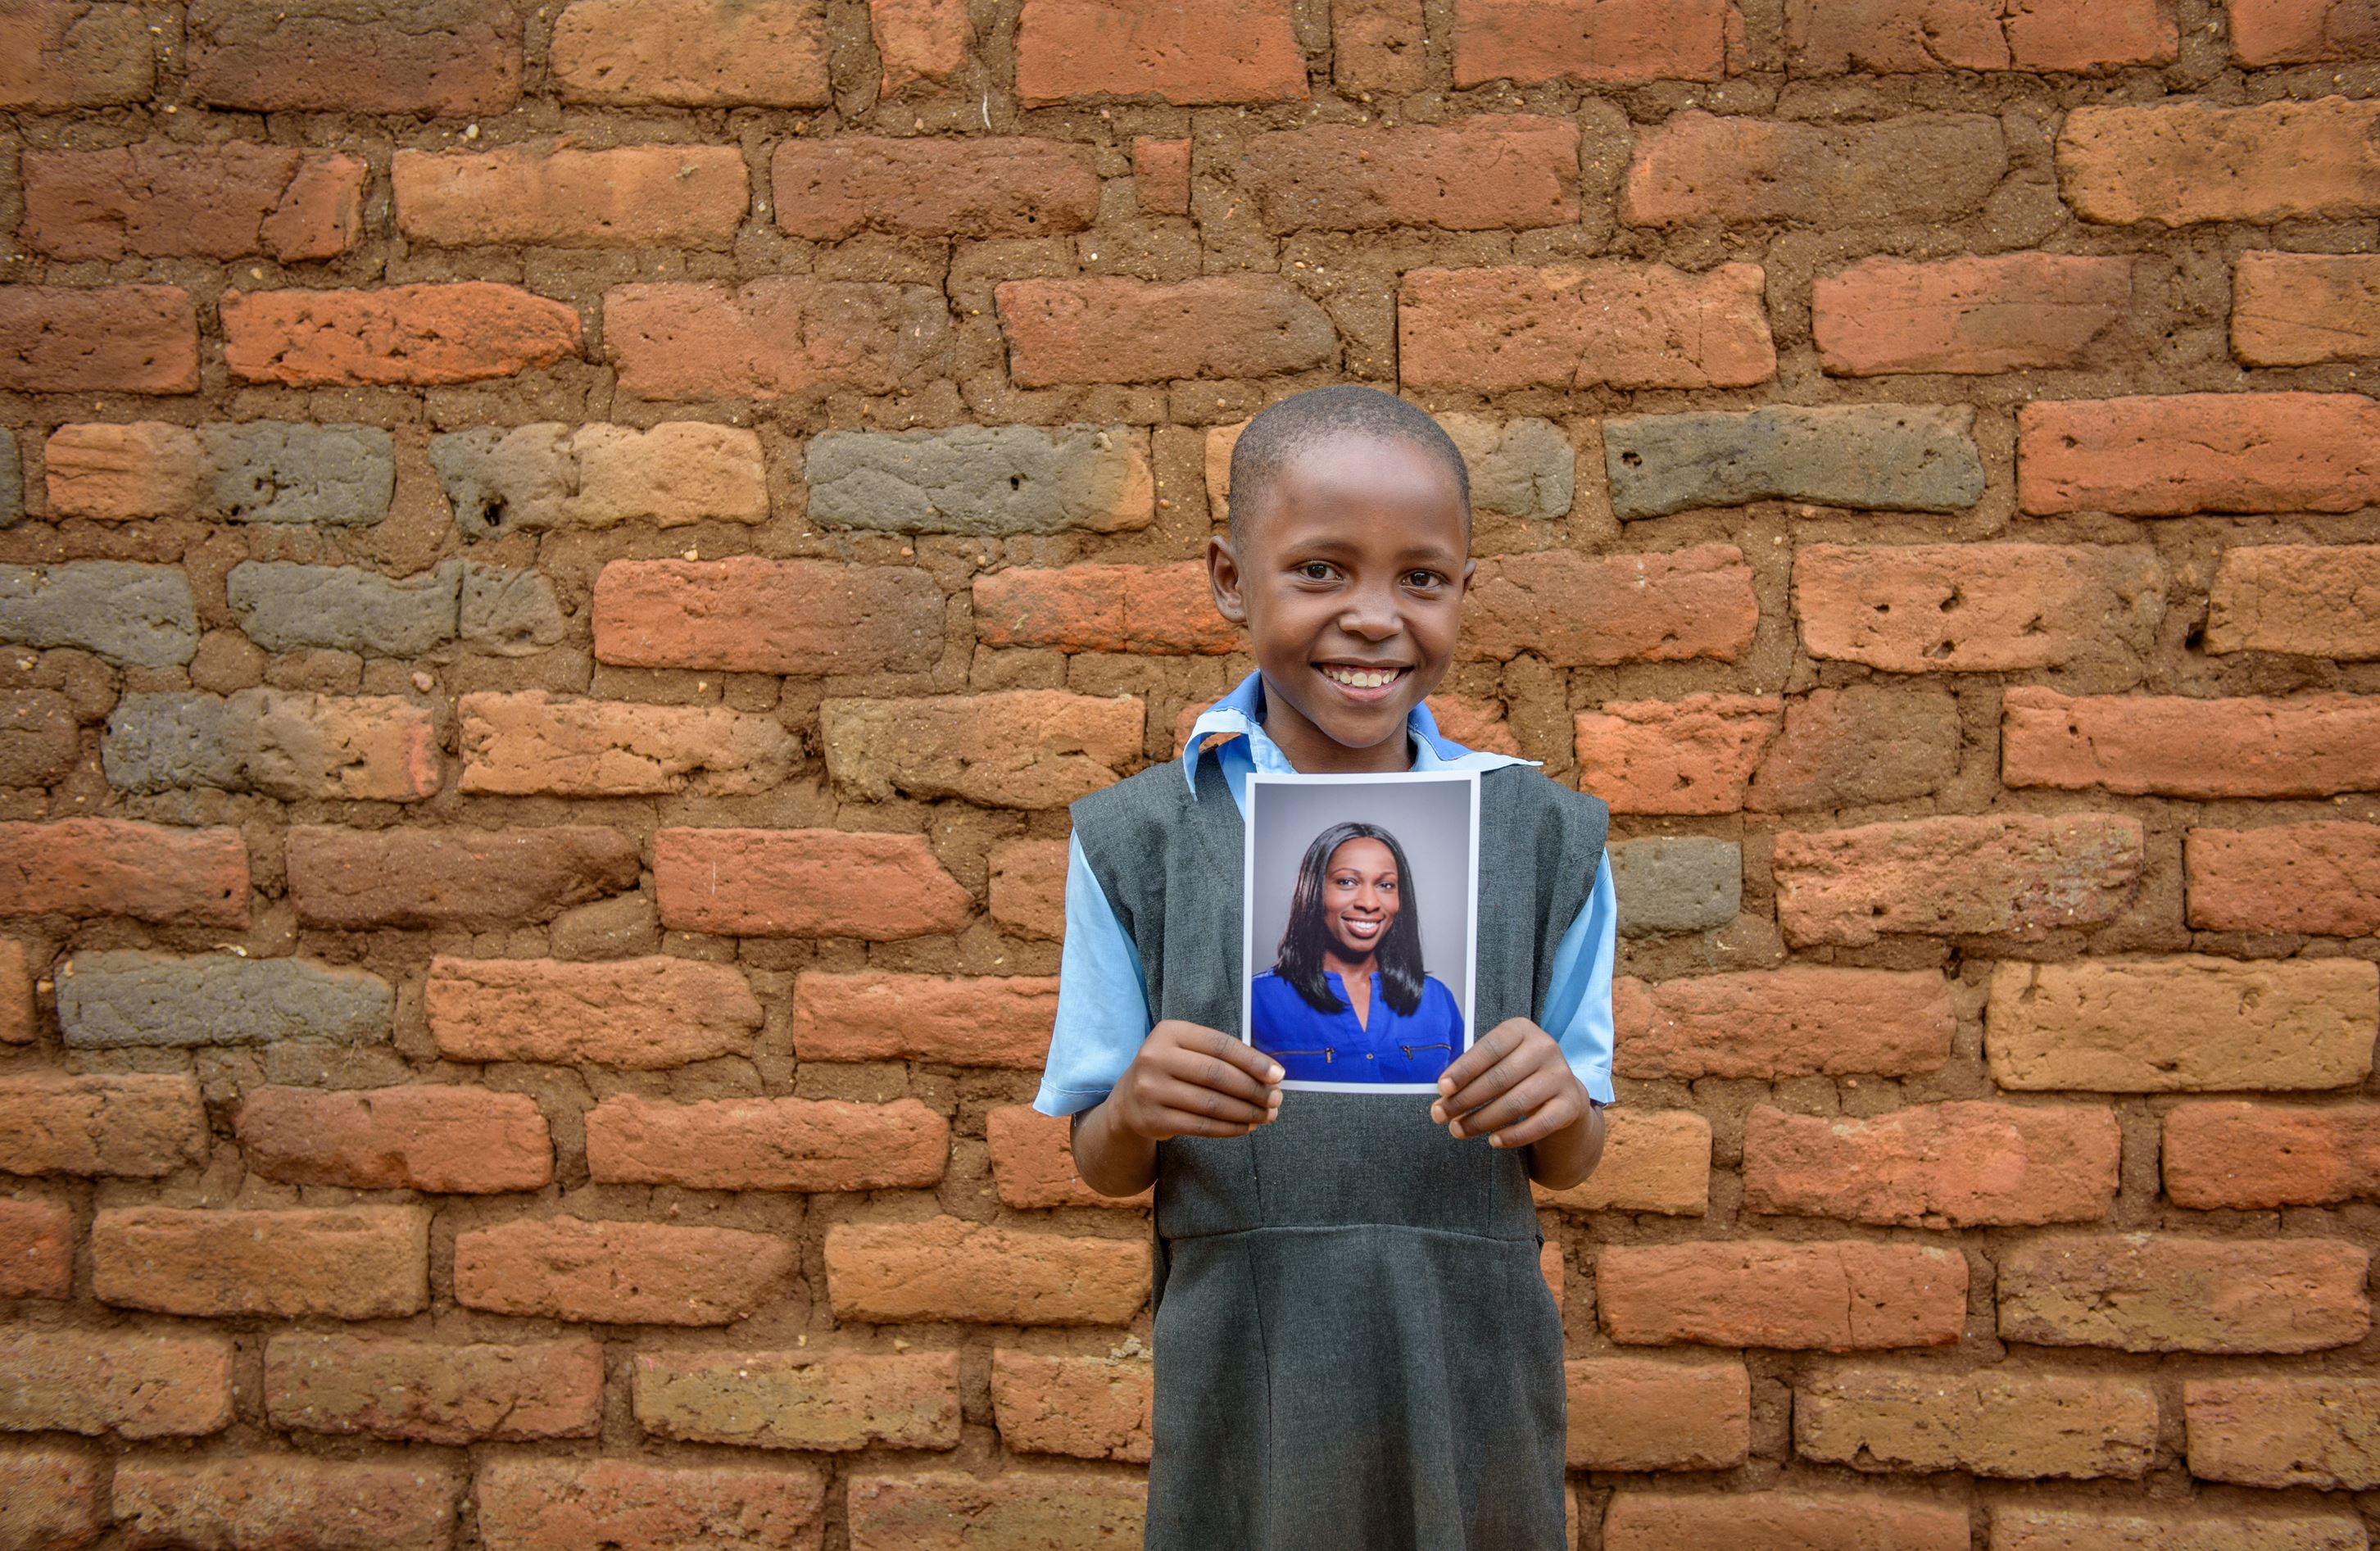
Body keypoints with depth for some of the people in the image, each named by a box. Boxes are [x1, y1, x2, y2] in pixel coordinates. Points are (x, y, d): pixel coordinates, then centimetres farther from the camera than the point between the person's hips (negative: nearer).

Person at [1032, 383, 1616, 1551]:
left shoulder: (1542, 835, -2)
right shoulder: (1141, 840, -4)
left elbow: (1570, 1162, 3)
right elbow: (1102, 1166, 1)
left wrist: (1559, 1106, -20)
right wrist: (1138, 1110, -21)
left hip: (1465, 1396, 1)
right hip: (1241, 1389, -1)